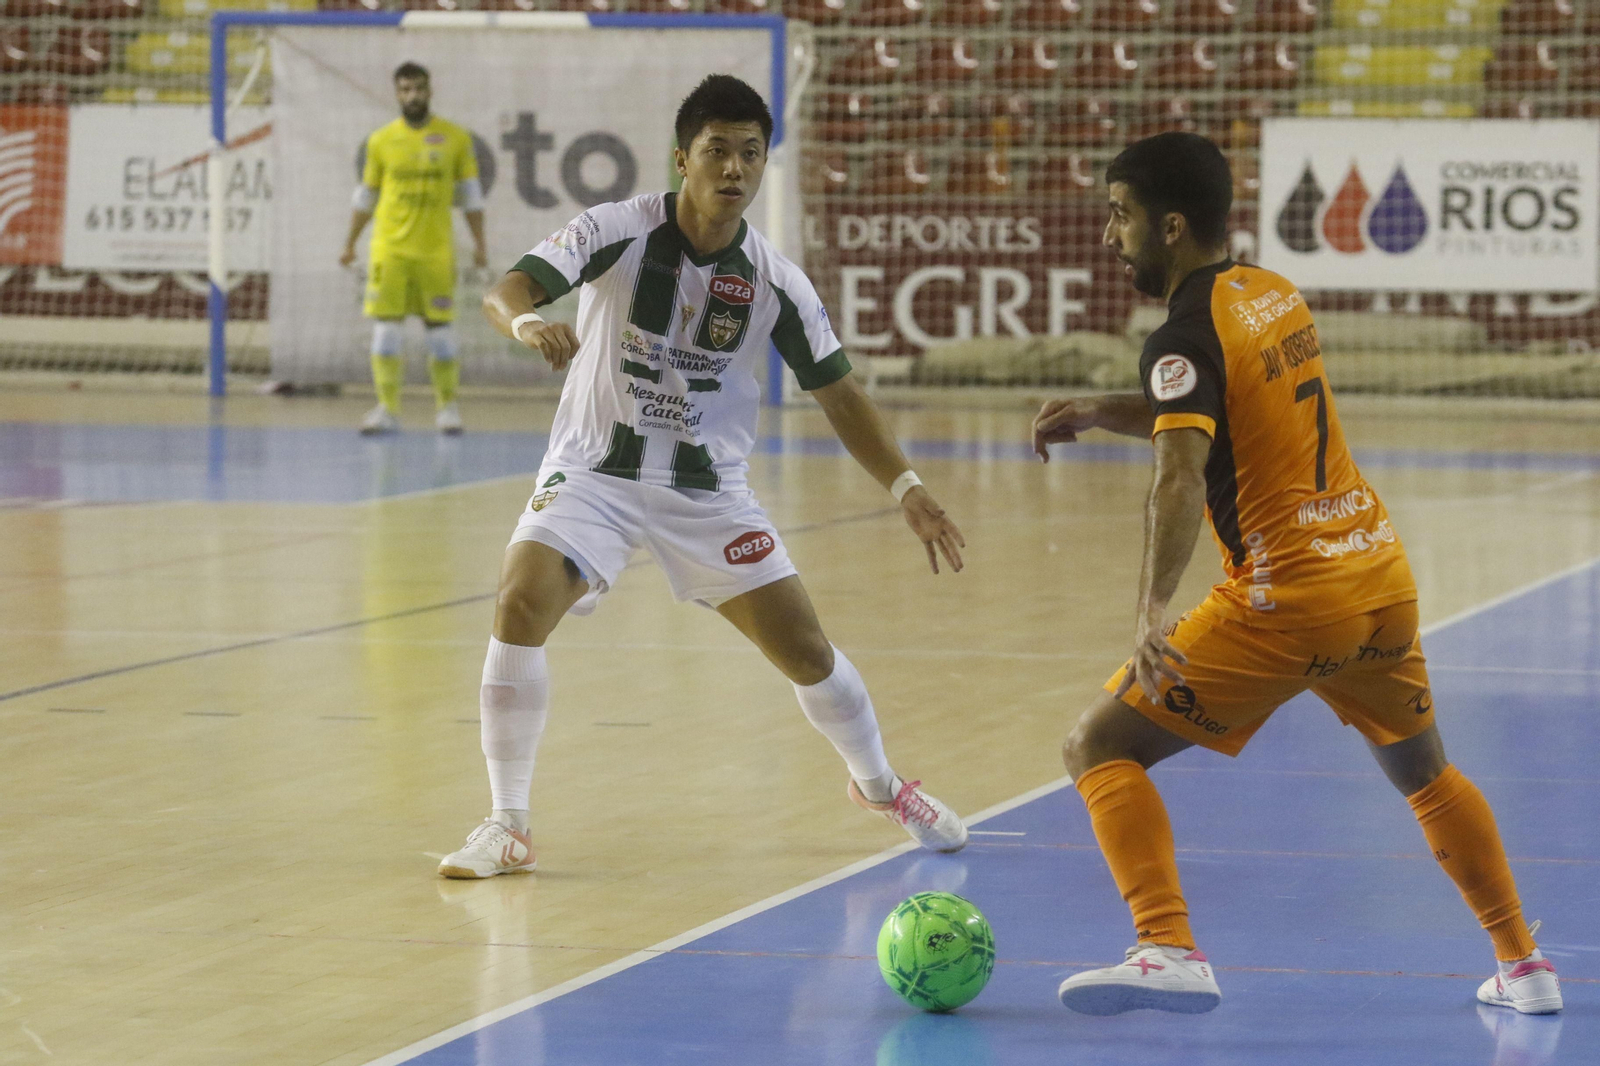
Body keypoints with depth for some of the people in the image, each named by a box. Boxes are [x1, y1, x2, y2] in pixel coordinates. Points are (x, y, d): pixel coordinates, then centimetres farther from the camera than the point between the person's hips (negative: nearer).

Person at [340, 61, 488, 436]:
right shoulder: (381, 140, 5)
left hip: (436, 250, -1)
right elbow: (366, 196, 13)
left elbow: (470, 193, 7)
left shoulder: (455, 138, 3)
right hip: (390, 248, 1)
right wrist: (350, 244, 13)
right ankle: (387, 409, 1)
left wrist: (479, 243, 2)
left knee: (440, 327, 1)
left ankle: (447, 406, 13)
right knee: (386, 326, -3)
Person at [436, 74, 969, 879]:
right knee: (521, 605, -26)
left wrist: (905, 486, -8)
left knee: (803, 647, 2)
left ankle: (878, 784, 33)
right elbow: (507, 290, -24)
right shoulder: (618, 233, -14)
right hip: (594, 472, -2)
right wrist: (528, 322, -48)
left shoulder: (775, 283, -6)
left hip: (707, 487, 2)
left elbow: (838, 393, 2)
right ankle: (508, 828, -14)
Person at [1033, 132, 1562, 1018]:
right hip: (1382, 576, 8)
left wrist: (1153, 610, -38)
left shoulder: (1186, 336, -13)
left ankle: (1168, 950, -19)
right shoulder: (1275, 293, 12)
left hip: (1286, 599, -8)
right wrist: (1096, 411, 18)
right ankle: (1522, 967, 30)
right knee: (1423, 770, 29)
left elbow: (1180, 477, -29)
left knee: (1098, 749, -3)